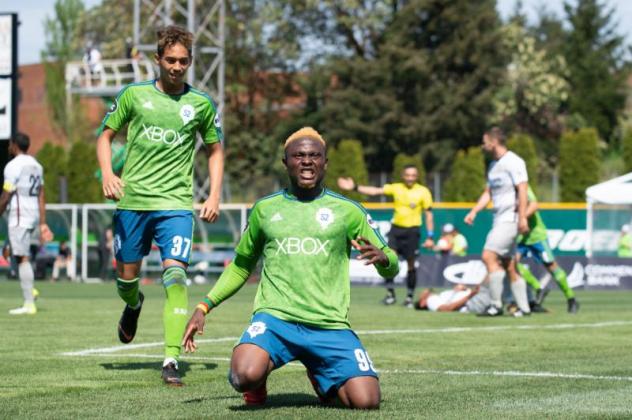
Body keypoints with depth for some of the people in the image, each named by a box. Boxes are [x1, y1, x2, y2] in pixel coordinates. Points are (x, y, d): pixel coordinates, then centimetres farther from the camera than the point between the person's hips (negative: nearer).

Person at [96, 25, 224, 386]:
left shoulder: (201, 104, 5)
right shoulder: (134, 95, 4)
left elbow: (215, 150, 16)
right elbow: (106, 135, 11)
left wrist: (215, 196, 5)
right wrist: (108, 174, -7)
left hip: (176, 203, -1)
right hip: (132, 200, 1)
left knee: (175, 275, -16)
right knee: (127, 277, 9)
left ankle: (172, 360, -17)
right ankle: (133, 305, 48)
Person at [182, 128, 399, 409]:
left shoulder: (347, 211, 9)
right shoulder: (265, 209, 13)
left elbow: (390, 268, 12)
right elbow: (240, 267, 26)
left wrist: (382, 258, -13)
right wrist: (204, 307, 15)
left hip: (330, 326, 0)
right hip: (275, 317, 0)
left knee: (366, 401, -18)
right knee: (246, 375, -32)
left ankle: (321, 376, 17)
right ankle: (258, 381, 9)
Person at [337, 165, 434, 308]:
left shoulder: (423, 192, -4)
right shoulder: (396, 188, 3)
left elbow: (429, 214, -2)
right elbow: (375, 191, -4)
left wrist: (430, 237, -6)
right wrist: (354, 188, -15)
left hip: (412, 231, -3)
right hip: (396, 228, 3)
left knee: (411, 264, 0)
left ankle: (410, 297, 12)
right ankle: (390, 293, 2)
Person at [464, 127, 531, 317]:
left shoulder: (513, 162, -10)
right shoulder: (493, 165, 18)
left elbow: (522, 190, -17)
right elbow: (488, 192, 23)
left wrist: (522, 218, -24)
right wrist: (474, 211, 11)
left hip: (510, 219, -9)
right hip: (499, 220, 9)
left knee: (489, 256, -18)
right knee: (509, 265, 9)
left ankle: (496, 305, -16)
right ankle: (524, 308, 13)